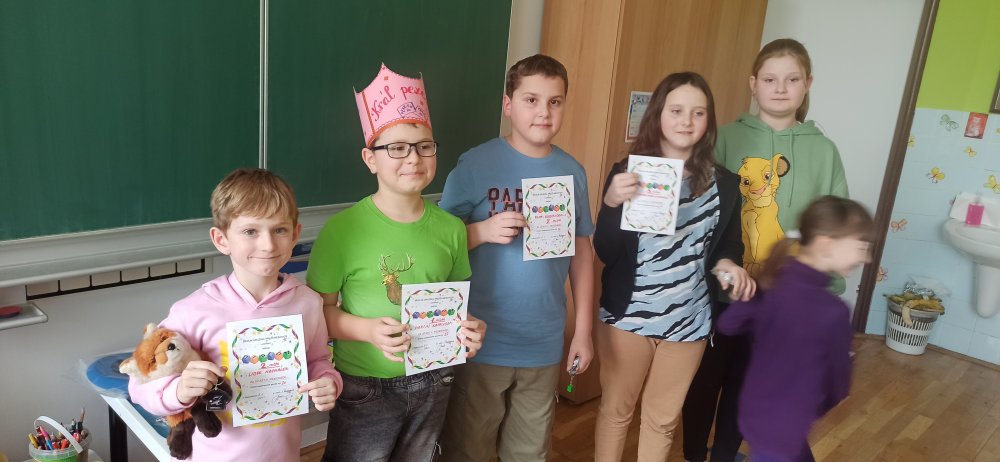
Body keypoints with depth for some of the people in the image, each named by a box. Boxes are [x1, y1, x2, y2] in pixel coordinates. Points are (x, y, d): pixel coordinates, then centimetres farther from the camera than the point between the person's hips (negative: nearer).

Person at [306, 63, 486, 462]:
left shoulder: (450, 228, -4)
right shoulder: (342, 228, -15)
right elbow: (319, 309, -10)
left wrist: (467, 328, -12)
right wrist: (368, 330, -25)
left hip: (432, 384, 4)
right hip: (364, 386, -4)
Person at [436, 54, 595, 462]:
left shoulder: (573, 172, 2)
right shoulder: (476, 164, -10)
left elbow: (582, 252, 7)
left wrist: (583, 329, 6)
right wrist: (483, 231, -25)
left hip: (544, 345, 4)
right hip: (482, 342, -3)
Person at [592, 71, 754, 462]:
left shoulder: (723, 184, -1)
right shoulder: (627, 173, -9)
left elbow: (728, 246, 11)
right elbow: (605, 253, -15)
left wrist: (727, 263, -13)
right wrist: (612, 203, -32)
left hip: (688, 322, 3)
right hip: (627, 315, -2)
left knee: (663, 419, 20)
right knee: (616, 410, 16)